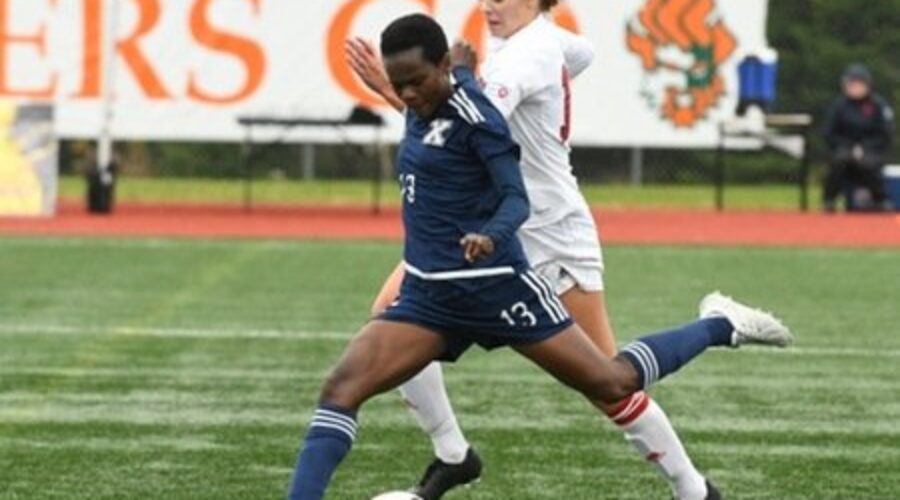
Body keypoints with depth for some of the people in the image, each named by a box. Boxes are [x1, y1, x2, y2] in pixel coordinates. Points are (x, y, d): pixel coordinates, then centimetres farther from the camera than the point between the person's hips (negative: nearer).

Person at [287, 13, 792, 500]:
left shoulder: (474, 116, -15)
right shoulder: (423, 111, 7)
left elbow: (517, 199, -21)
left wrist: (490, 235, -38)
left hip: (493, 287, -7)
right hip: (427, 294, 7)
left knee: (612, 384, 5)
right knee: (341, 389, -13)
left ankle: (721, 326, 27)